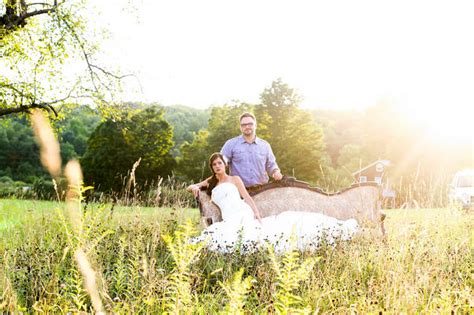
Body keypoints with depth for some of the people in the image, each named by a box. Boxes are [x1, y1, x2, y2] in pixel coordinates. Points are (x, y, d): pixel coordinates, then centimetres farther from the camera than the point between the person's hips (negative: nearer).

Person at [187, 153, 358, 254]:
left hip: (244, 213, -2)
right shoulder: (211, 183, 26)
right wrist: (195, 187, 3)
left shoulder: (234, 179, 16)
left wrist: (256, 212, -14)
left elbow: (247, 197, 4)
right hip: (229, 221, 2)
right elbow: (190, 187, 30)